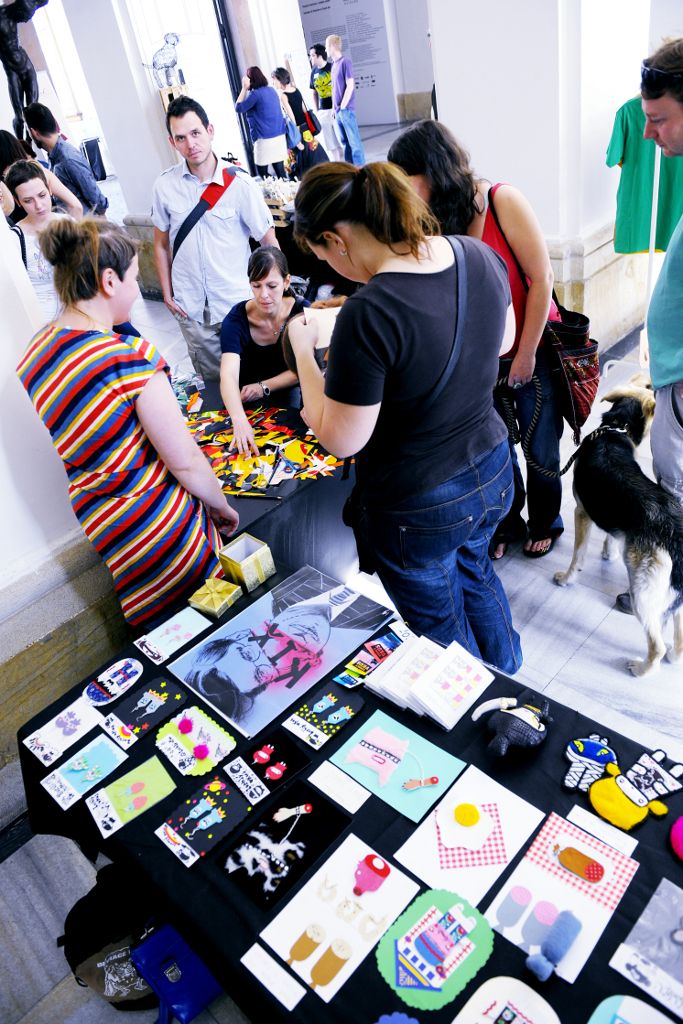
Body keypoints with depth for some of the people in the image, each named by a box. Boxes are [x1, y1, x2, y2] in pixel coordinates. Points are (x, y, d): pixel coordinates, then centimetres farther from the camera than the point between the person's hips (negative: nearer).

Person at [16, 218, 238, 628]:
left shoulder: (36, 351, 2)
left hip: (99, 532, 8)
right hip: (159, 529, -7)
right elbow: (187, 463, -18)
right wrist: (221, 506, 1)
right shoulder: (130, 358, -24)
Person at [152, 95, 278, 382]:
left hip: (238, 303, -2)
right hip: (190, 308, 2)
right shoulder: (164, 184, -2)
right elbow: (161, 244, 9)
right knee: (212, 380, 15)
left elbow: (269, 243, -6)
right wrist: (167, 294, 7)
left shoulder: (239, 183, -9)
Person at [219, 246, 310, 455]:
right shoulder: (236, 318, -19)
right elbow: (228, 375, -33)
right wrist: (239, 421, -51)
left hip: (289, 398, 1)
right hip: (247, 405, 0)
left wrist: (264, 387, -22)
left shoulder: (302, 311, -14)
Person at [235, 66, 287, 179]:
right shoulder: (271, 90, 12)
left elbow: (239, 108, -4)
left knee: (262, 170, 2)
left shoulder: (255, 94, -12)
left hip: (265, 138, -8)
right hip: (280, 135, 8)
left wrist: (244, 88, -3)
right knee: (280, 169, 7)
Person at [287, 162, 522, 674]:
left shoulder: (367, 315, -32)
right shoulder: (482, 256, -9)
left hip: (417, 511, -7)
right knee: (475, 573, 35)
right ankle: (508, 681, 61)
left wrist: (302, 349, -11)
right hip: (493, 475, 8)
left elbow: (341, 439, -22)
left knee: (441, 625, 21)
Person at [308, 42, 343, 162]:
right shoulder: (314, 72, 9)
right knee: (329, 144, 6)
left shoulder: (333, 67, -6)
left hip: (335, 109, -5)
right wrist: (316, 111, 10)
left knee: (341, 141, -2)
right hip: (323, 112, 5)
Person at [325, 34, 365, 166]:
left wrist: (342, 107, -12)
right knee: (344, 143, 10)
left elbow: (350, 86, -13)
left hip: (346, 110, -8)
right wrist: (334, 108, 11)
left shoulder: (345, 62, -8)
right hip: (337, 111, 8)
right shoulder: (334, 64, 15)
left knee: (354, 142, -6)